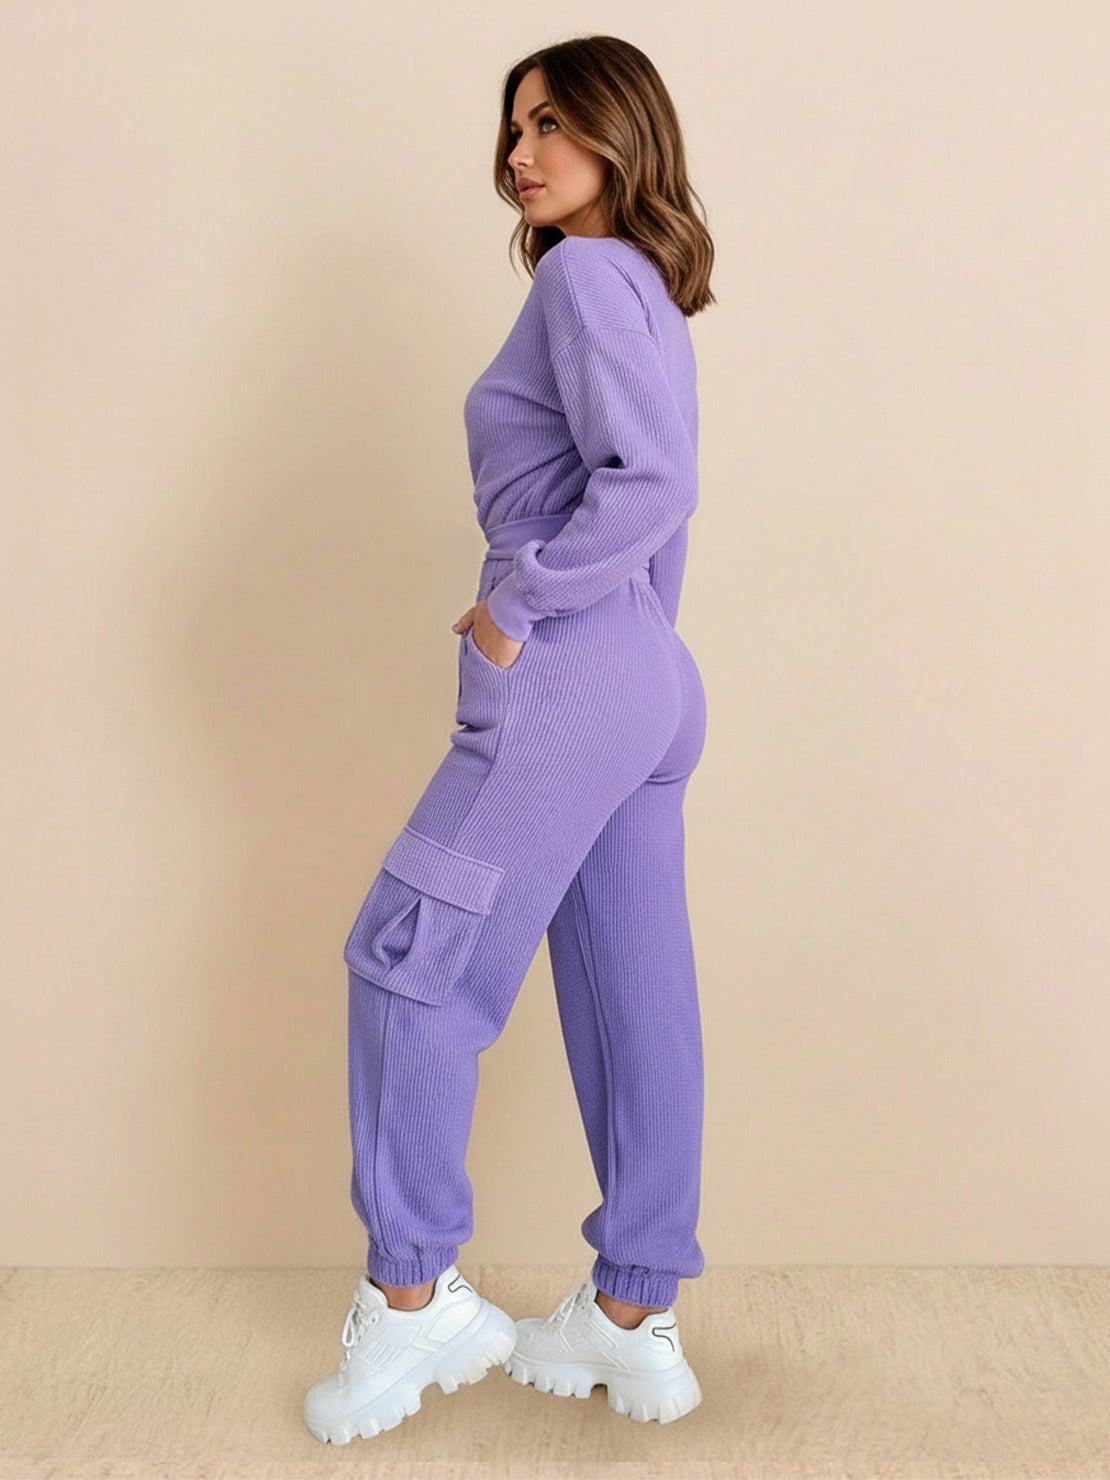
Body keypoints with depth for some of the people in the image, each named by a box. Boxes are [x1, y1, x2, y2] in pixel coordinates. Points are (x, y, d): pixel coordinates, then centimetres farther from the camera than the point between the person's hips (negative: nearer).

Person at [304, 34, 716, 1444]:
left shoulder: (586, 275, -9)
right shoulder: (648, 293, 20)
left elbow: (649, 481, -22)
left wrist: (513, 604, -15)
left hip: (569, 677, -10)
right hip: (648, 682, 10)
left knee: (408, 957, 0)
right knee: (632, 995, 9)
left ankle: (412, 1296, 10)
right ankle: (635, 1320, 19)